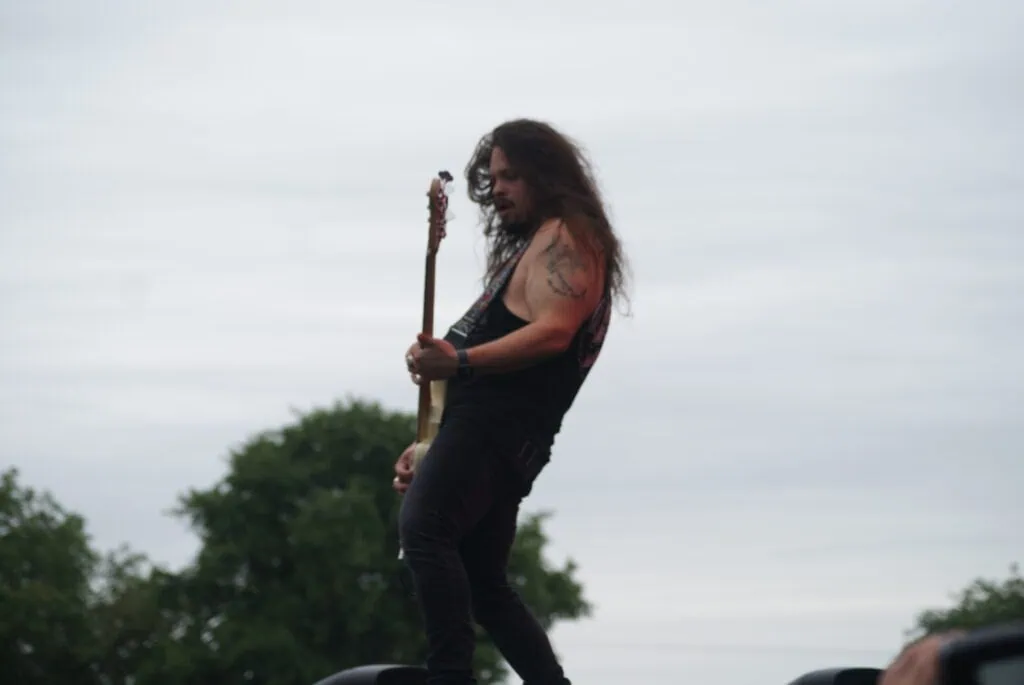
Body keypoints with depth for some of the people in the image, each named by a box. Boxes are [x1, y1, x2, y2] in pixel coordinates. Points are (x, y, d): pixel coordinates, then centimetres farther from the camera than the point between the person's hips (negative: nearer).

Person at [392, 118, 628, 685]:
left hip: (497, 423, -11)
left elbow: (553, 331, -18)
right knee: (482, 584, 11)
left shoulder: (565, 235, 0)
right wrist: (430, 449, 26)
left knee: (423, 527, -27)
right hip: (496, 431, 11)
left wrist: (460, 362, -27)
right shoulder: (529, 247, 31)